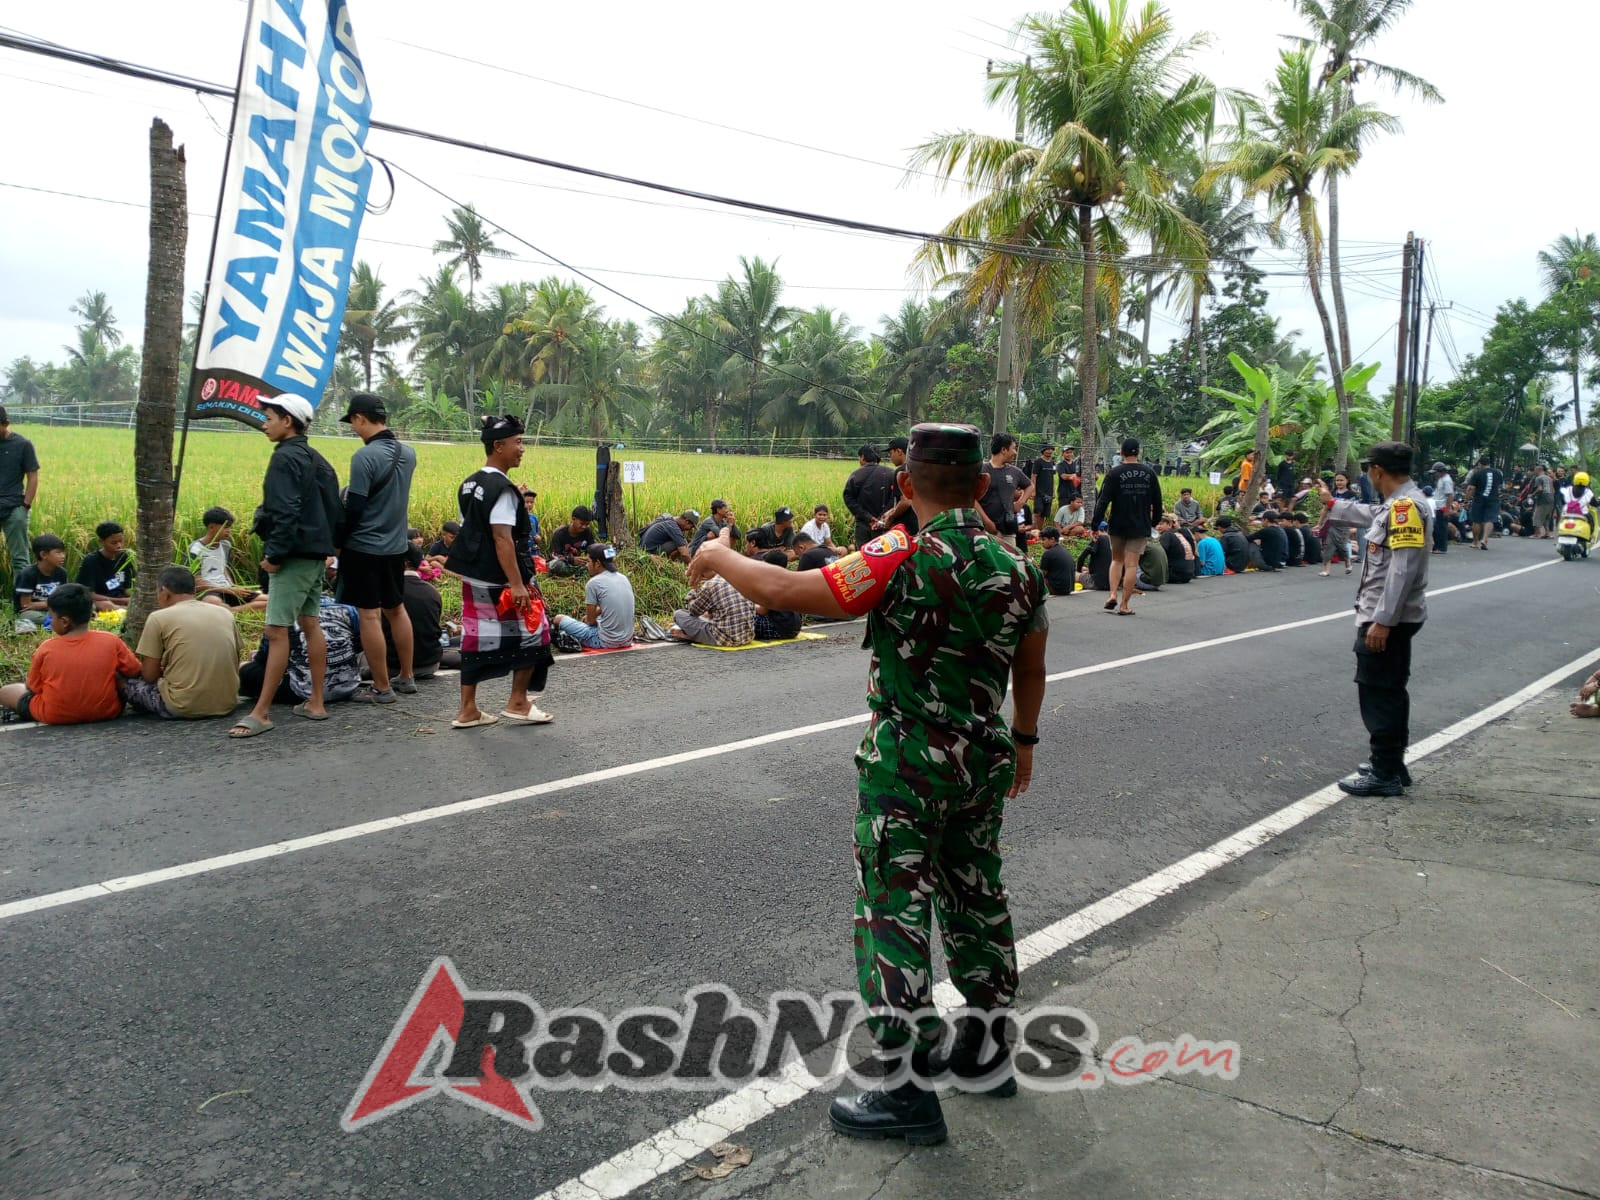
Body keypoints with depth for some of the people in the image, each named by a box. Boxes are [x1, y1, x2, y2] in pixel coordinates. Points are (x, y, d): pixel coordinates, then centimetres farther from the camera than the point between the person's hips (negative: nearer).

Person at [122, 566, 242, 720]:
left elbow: (149, 675, -2)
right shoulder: (225, 613, 9)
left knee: (131, 682, 19)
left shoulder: (159, 618, -3)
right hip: (226, 704, 4)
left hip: (184, 708, -4)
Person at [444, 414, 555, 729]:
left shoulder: (469, 484, 12)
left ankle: (468, 710, 14)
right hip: (500, 580, -9)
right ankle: (518, 703, 11)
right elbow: (502, 539, -23)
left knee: (476, 638, 11)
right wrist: (517, 584, -25)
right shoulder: (501, 488, -16)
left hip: (473, 577, 9)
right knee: (530, 631, 6)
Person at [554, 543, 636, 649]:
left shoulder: (593, 583, -14)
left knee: (559, 619, 7)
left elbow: (591, 621, -5)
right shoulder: (623, 578, 7)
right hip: (627, 640, 8)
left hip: (607, 642, -8)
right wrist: (589, 616, 24)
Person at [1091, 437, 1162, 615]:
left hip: (1117, 525, -1)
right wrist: (1155, 522, 21)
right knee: (1131, 564, 1)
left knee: (1117, 559, 19)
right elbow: (1157, 501, 9)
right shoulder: (1149, 473, 2)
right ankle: (1124, 606, 1)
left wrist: (1096, 524, -7)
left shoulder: (1114, 473, -6)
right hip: (1140, 527, 1)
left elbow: (1103, 500, -11)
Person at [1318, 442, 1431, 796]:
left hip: (1387, 619, -10)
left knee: (1378, 694, -4)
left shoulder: (1406, 506, -20)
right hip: (1389, 617, 10)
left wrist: (1382, 621, -27)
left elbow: (1403, 570, -26)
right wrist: (1332, 503, 50)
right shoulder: (1398, 504, 11)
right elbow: (1372, 515, 36)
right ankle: (1391, 764, 29)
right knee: (1388, 691, 18)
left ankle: (1385, 775, 2)